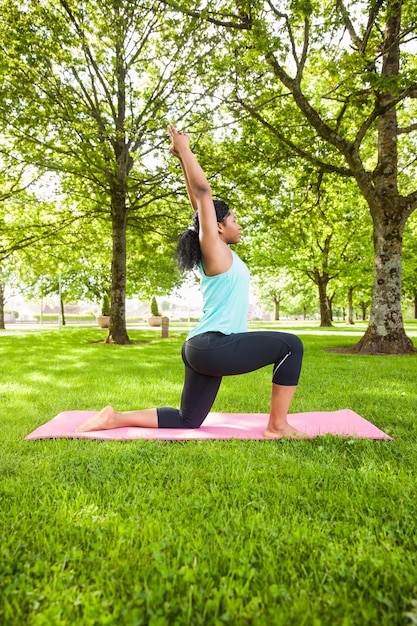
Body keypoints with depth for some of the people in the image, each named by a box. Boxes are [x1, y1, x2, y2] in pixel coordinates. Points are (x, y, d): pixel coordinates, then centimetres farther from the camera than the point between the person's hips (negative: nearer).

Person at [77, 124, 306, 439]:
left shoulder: (219, 252, 15)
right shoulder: (215, 250, -8)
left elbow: (199, 201, 20)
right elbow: (203, 192, -8)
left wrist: (183, 158, 26)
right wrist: (184, 149, 0)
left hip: (205, 347, 9)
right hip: (213, 346, -9)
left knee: (187, 420, 15)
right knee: (290, 345, -6)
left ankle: (115, 418, 12)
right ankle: (278, 427, -1)